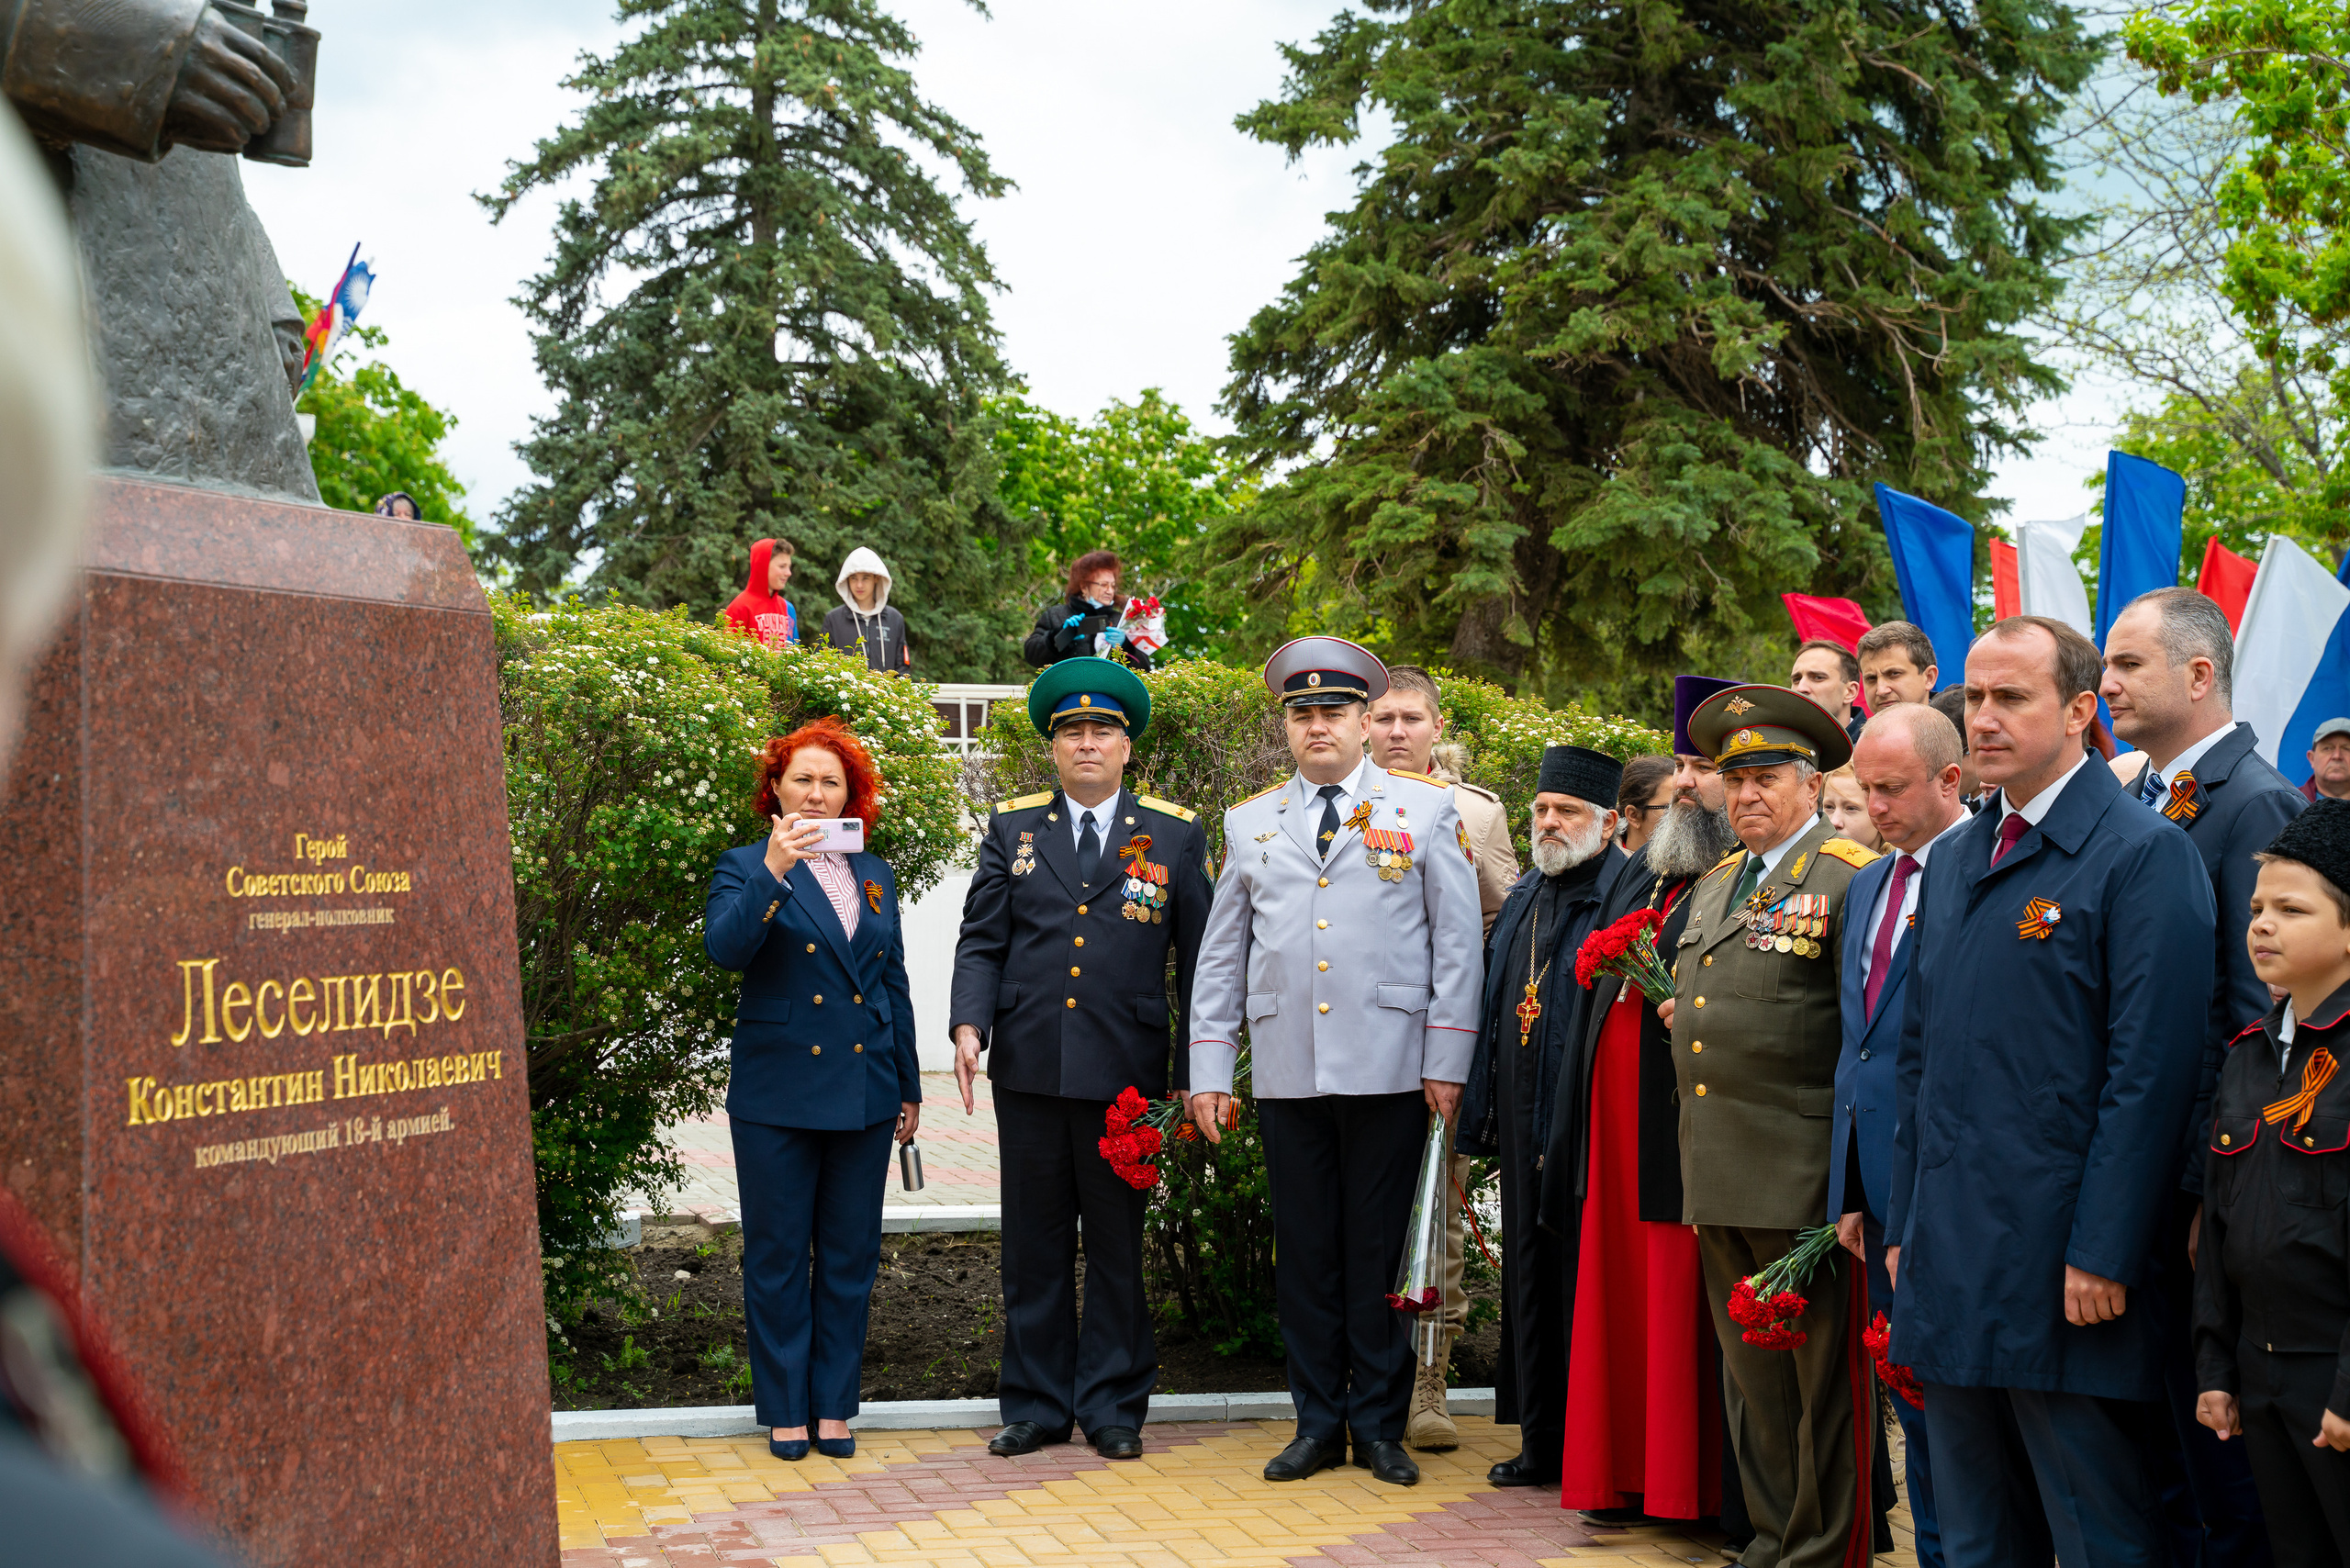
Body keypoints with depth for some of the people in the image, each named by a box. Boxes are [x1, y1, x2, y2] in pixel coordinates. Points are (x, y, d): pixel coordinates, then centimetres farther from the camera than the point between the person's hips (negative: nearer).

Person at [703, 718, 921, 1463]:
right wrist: (773, 870, -29)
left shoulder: (873, 876, 13)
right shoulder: (747, 868, 0)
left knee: (850, 1256, 8)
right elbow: (724, 947, -19)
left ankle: (835, 1405, 19)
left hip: (864, 1092, 4)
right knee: (778, 1257, 3)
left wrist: (908, 1087, 16)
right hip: (778, 1093, -4)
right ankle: (784, 1409, 15)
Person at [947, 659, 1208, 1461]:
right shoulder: (1013, 828, 10)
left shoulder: (1175, 836, 6)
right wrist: (969, 1025, -10)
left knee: (1119, 1246, 5)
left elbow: (1199, 958, 6)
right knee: (1033, 1245, 8)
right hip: (1028, 1066, 2)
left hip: (1126, 1072, -1)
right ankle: (1036, 1405, 18)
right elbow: (981, 940, 7)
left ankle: (1113, 1407, 16)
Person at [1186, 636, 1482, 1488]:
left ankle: (1379, 1424, 13)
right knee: (1305, 1251, 6)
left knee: (1380, 1250, 3)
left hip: (1388, 1067, -2)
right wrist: (1209, 1070, 7)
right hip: (1288, 1072, 2)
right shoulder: (1250, 823, 13)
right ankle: (1318, 1423, 16)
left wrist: (1447, 1063, -4)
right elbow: (1220, 957, 14)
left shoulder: (1426, 810, 5)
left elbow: (1457, 943, 3)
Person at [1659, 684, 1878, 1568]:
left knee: (1822, 1378, 2)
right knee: (1752, 1377, 15)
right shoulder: (1716, 884, 18)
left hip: (1802, 1178, -8)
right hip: (1716, 1178, 8)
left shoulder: (1847, 880, -9)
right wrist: (1677, 1013, 13)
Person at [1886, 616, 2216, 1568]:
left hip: (2064, 1272, -7)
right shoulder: (1952, 863, 15)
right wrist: (1905, 1228, 14)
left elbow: (2149, 1071, -15)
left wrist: (2102, 1257, -18)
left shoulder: (2143, 854, -9)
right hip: (1949, 1270, 7)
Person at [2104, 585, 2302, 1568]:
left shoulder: (2256, 804, -12)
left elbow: (2256, 1019, -17)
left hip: (2195, 1190, -8)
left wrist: (2211, 1195, -18)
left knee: (2218, 1464, 3)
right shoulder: (2136, 799, 13)